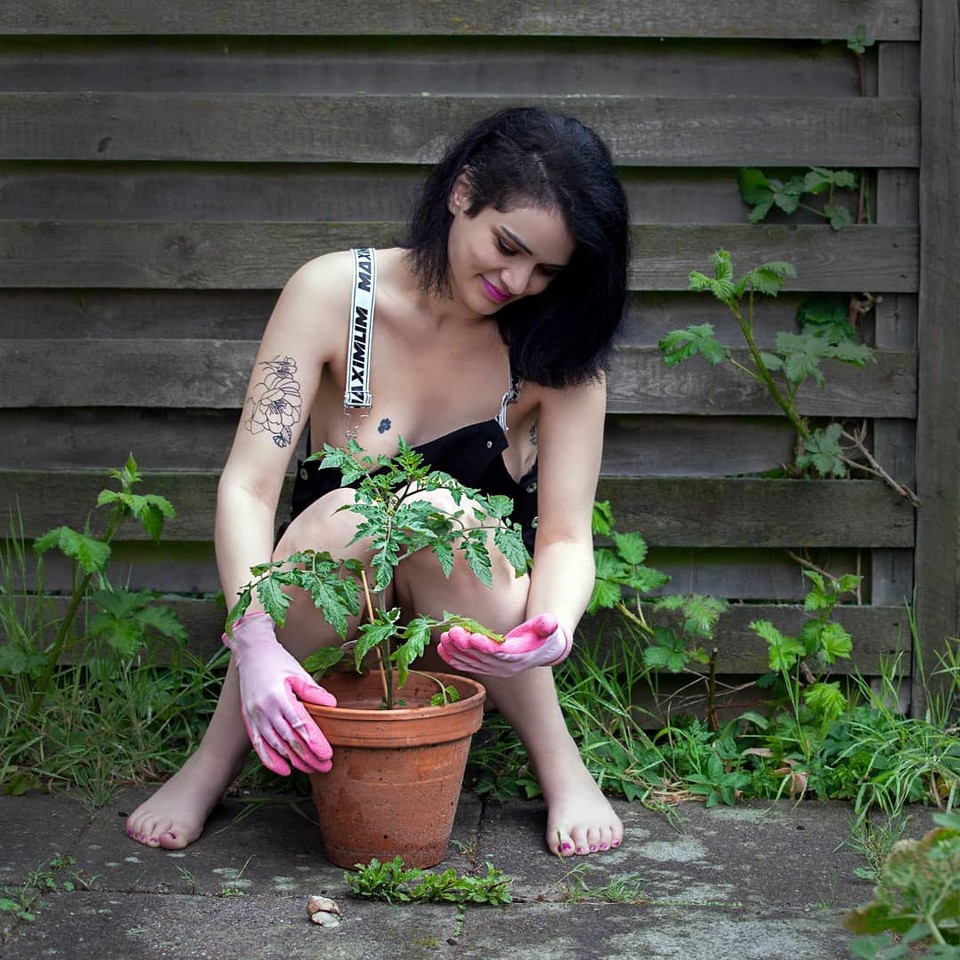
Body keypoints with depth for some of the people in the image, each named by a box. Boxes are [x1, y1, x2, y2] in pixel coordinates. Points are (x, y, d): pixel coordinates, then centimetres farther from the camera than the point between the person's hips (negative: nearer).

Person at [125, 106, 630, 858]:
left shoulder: (561, 350, -10)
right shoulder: (334, 294, -15)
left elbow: (566, 536, -15)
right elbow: (247, 487, -22)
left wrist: (552, 629, -39)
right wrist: (256, 645, -39)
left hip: (477, 618, 1)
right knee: (346, 514, -35)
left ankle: (562, 771, -16)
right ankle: (212, 767, -17)